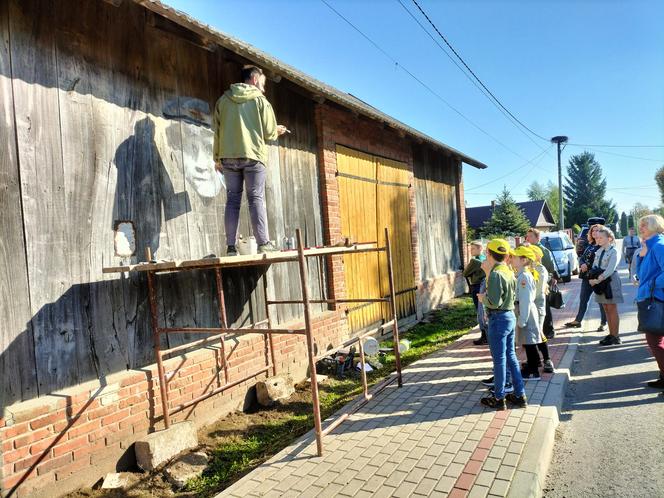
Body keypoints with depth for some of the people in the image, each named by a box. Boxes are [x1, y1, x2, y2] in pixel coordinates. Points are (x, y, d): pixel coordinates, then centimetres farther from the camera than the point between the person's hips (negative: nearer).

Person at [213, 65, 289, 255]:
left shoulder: (223, 100, 12)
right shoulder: (260, 99, 1)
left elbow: (217, 131, 11)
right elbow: (269, 131, -2)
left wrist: (217, 158, 17)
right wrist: (277, 131, 21)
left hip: (228, 156, 3)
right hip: (253, 155, -3)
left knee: (233, 199, 5)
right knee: (256, 199, -1)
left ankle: (231, 246, 3)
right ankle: (263, 244, -6)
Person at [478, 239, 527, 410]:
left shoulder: (495, 274, -20)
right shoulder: (509, 271, 7)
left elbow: (495, 302, -24)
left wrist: (482, 298, -5)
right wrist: (487, 272, 12)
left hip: (499, 318, -9)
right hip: (510, 315, 9)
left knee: (499, 359, 2)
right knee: (510, 356, 16)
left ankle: (498, 398, 13)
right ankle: (520, 395, 23)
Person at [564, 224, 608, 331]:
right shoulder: (590, 245, 15)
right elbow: (582, 257, 13)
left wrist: (588, 266, -20)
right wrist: (582, 265, -7)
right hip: (587, 276, 8)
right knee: (583, 298, 13)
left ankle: (603, 323, 15)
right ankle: (578, 320, 23)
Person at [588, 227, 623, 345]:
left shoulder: (613, 252, -11)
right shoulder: (598, 251, 11)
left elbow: (610, 270, -20)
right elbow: (594, 267, 10)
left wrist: (597, 280, -22)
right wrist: (591, 278, -6)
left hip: (610, 282, -7)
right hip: (600, 283, 7)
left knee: (612, 310, -1)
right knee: (606, 310, 12)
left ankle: (615, 336, 8)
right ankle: (611, 334, 20)